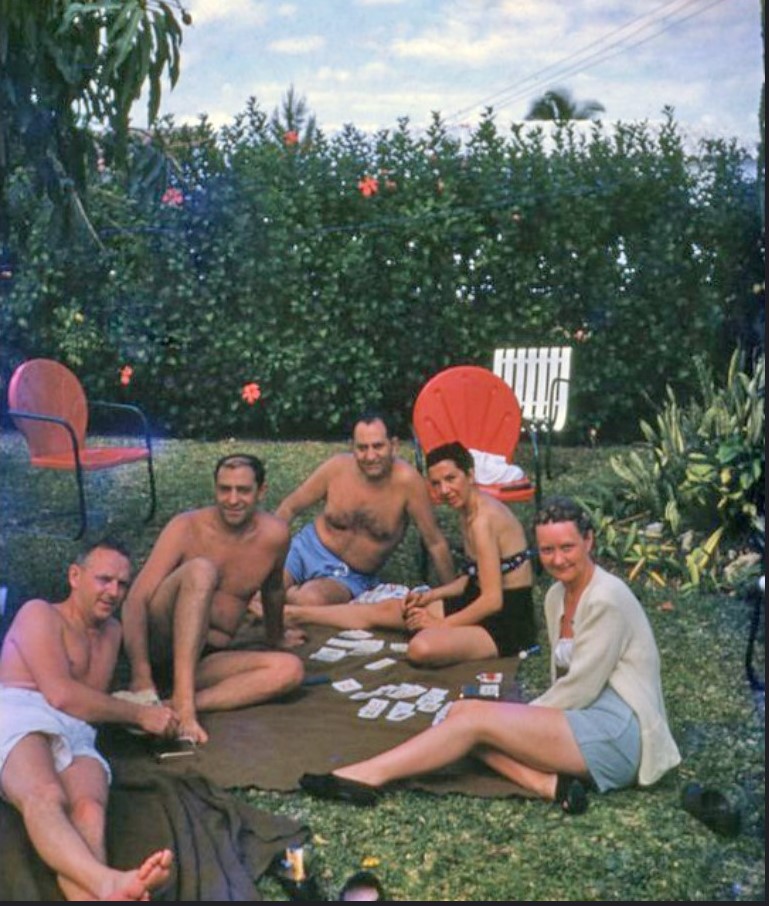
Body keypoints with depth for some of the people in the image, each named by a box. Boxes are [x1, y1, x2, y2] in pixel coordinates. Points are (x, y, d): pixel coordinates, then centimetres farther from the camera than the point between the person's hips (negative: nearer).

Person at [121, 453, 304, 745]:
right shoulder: (187, 528, -11)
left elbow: (272, 590, 17)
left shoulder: (274, 535, -4)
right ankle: (183, 703, -37)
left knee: (291, 669, -23)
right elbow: (136, 601, -18)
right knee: (201, 570, -29)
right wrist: (141, 676, -29)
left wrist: (275, 638, 33)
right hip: (159, 646, -4)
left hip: (207, 657, 4)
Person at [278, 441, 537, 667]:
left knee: (422, 648, -35)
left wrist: (440, 624, -14)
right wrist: (431, 596, 5)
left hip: (508, 621, -9)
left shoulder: (483, 519, -24)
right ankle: (295, 614, 25)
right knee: (385, 609, 14)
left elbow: (493, 600, -24)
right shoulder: (469, 509, 6)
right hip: (486, 603, 10)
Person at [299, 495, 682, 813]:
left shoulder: (606, 600, -15)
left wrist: (524, 715, -5)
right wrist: (521, 720, -2)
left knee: (476, 718, -19)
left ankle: (369, 776, -19)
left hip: (618, 732, -9)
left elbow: (580, 689, -15)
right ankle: (547, 783, -24)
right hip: (585, 719, 9)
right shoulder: (557, 596, 12)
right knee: (462, 710, -9)